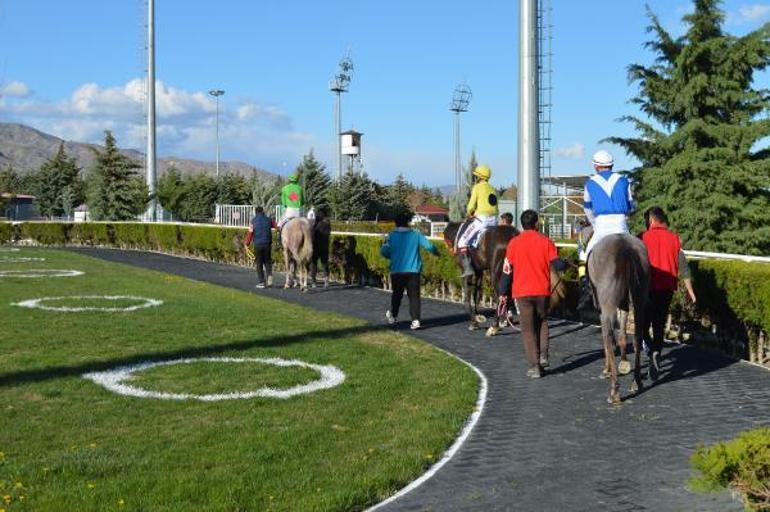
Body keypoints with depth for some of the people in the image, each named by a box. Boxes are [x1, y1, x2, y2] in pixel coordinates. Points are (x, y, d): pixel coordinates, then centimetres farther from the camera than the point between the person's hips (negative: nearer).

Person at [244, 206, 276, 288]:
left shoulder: (253, 221, -2)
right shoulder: (268, 220, 3)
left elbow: (250, 233, -4)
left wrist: (246, 243, 5)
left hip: (258, 245, -2)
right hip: (267, 244, 2)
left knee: (259, 263, 6)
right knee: (267, 261, 15)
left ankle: (261, 282, 6)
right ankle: (269, 275, -10)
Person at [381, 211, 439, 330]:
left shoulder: (391, 236, -3)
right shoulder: (416, 235, -1)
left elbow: (383, 251, -9)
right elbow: (429, 246, -5)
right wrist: (436, 252, 17)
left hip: (397, 271, 1)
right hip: (413, 271, -1)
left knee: (397, 294, 19)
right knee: (414, 295, 0)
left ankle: (392, 316, 33)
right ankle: (415, 320, -12)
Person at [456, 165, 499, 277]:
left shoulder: (477, 187, -3)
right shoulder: (493, 189, 19)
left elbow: (471, 206, -8)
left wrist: (470, 213, 12)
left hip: (481, 219, -7)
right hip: (494, 220, 7)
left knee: (462, 242, -4)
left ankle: (468, 268, -15)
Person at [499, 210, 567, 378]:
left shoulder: (514, 243, -1)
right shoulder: (546, 241, -2)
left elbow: (507, 270, 0)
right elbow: (557, 264, -6)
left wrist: (503, 293, 7)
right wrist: (566, 264, 17)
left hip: (522, 292, -1)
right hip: (543, 291, 1)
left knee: (528, 329, 4)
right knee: (542, 322, 23)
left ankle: (534, 366, 0)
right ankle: (543, 355, 10)